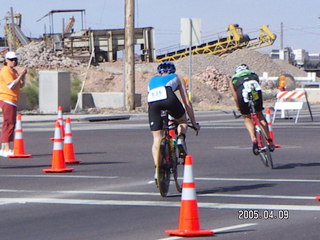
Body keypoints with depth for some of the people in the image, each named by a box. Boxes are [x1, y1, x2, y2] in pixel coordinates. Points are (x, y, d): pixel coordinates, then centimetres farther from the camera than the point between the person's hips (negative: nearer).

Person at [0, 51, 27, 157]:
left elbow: (21, 85, 18)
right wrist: (20, 75, -19)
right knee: (9, 124, -12)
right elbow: (11, 85, -20)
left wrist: (23, 76, 2)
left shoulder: (14, 71, 18)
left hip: (12, 100, 10)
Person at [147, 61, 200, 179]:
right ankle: (180, 139, 0)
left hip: (153, 101, 2)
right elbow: (187, 103, 32)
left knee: (157, 139, 10)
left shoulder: (152, 80, 40)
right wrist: (194, 123, 38)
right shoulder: (176, 78, 34)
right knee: (183, 121, 28)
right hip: (169, 98, -2)